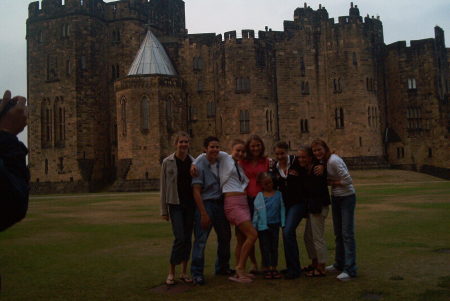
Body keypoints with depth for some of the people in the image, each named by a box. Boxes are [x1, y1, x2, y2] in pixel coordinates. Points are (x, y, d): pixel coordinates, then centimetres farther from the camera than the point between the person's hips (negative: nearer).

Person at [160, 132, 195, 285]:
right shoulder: (167, 162, -2)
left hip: (190, 205, 3)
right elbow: (164, 187, 1)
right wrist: (164, 210, 0)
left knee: (188, 239, 7)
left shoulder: (193, 162, 4)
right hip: (175, 205, -3)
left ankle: (184, 272, 19)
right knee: (180, 238, -12)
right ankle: (171, 272, 5)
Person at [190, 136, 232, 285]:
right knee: (200, 240, -7)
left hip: (220, 203, 7)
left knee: (225, 236, 16)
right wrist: (203, 214, -18)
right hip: (205, 204, -7)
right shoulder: (200, 166, -12)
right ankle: (197, 273, 3)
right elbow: (196, 191, -15)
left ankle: (222, 267, 33)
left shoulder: (221, 163, 6)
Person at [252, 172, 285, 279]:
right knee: (265, 247, 3)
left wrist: (283, 224, 3)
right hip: (263, 226, -1)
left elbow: (282, 209, 6)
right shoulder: (259, 196, -1)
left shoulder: (278, 194, 3)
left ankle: (274, 268, 17)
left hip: (275, 225, 2)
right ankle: (266, 269, 9)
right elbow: (256, 212, 2)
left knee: (274, 246, 9)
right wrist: (254, 226, 2)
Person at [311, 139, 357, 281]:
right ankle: (339, 264, 29)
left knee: (347, 233, -9)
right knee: (338, 233, 17)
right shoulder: (322, 162, 5)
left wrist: (332, 183, -13)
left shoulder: (333, 161, -22)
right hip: (335, 198, 9)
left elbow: (348, 180, -23)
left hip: (347, 197, -9)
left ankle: (350, 270, -6)